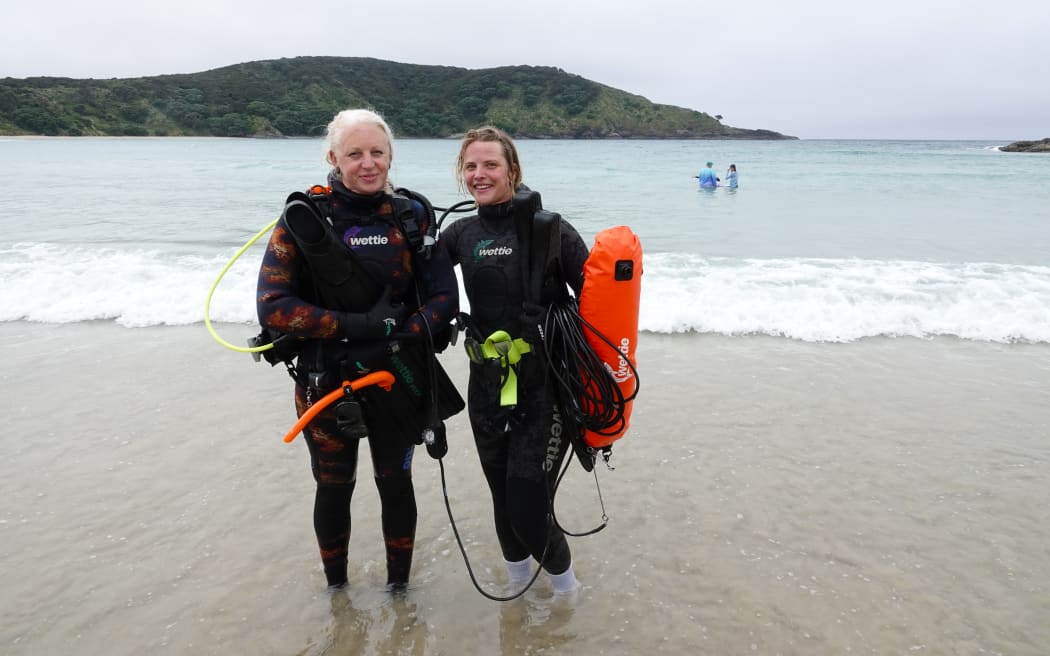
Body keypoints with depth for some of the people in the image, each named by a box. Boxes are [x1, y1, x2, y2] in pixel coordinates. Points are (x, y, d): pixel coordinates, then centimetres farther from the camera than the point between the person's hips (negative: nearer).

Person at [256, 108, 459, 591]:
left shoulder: (411, 217, -3)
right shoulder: (303, 219, -9)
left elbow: (444, 298, -6)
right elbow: (272, 308, -15)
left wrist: (396, 339, -22)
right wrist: (359, 325, -23)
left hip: (396, 381, 1)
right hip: (325, 383, -1)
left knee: (395, 483, 14)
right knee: (334, 487, 15)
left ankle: (398, 586, 35)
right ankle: (335, 587, 39)